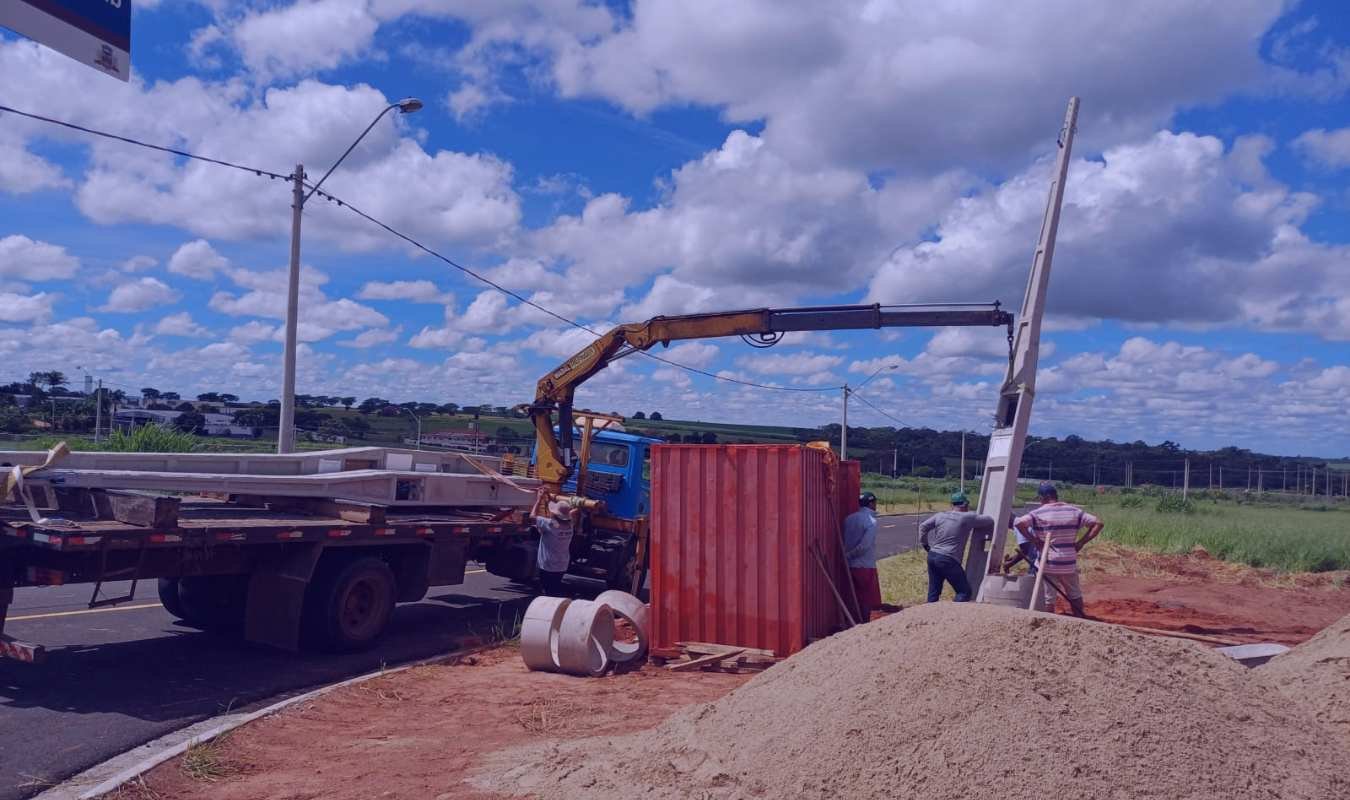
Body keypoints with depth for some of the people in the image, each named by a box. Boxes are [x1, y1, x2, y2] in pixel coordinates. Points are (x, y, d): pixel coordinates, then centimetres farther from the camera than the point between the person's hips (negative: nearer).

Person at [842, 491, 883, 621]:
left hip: (850, 566, 6)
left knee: (857, 598, 16)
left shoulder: (849, 518, 5)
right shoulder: (871, 521, -14)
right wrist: (849, 555, -10)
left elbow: (844, 541, 5)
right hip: (866, 566, -6)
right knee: (867, 600, 5)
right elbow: (864, 545, -21)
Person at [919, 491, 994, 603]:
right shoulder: (967, 518, -3)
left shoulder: (940, 515, 11)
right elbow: (990, 521, 7)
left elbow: (923, 527, 12)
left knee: (933, 593, 12)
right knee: (964, 591, 2)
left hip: (932, 556, 7)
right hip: (948, 560, -7)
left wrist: (924, 544, 21)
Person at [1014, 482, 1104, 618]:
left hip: (1048, 564, -3)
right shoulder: (1073, 511, 2)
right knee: (1075, 596, 20)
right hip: (1069, 564, 3)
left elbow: (1020, 523, -24)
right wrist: (1081, 542, 1)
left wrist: (1034, 540, -14)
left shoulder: (1038, 513, -9)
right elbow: (1097, 523, 2)